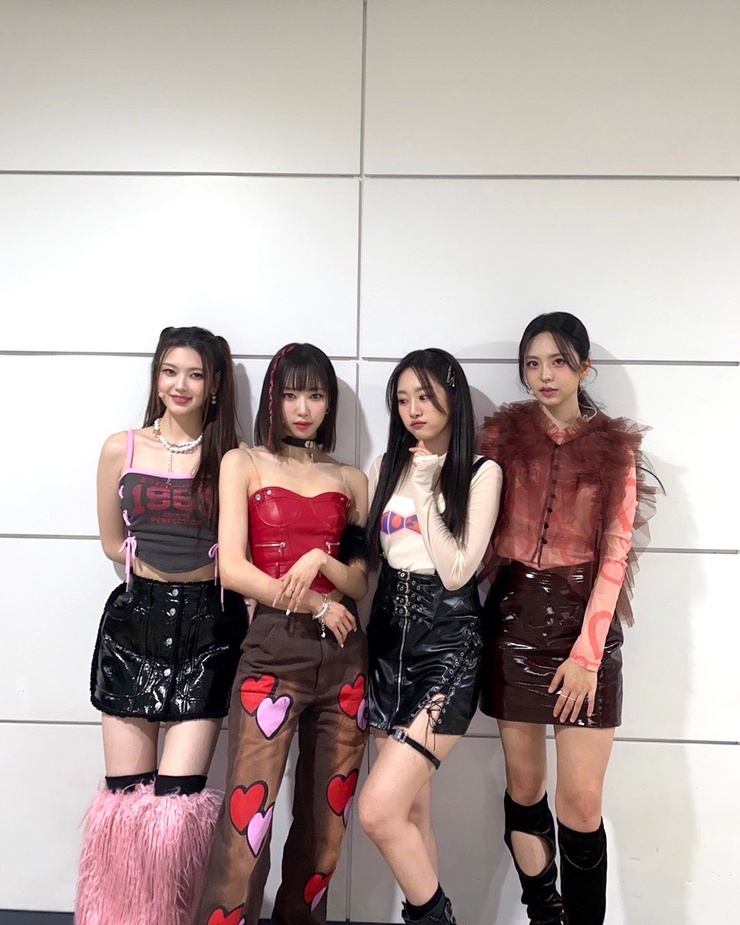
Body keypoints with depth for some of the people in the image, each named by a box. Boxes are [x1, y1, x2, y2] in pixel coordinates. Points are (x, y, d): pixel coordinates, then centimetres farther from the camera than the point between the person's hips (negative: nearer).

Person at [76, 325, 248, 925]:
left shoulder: (233, 459, 0)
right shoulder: (122, 450, 5)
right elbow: (113, 542, 10)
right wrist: (178, 569, 0)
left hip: (206, 626, -1)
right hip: (135, 620, 2)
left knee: (178, 797, -2)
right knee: (124, 792, 7)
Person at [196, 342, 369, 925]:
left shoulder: (351, 480, 12)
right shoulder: (243, 463, 5)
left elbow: (362, 584, 9)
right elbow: (233, 569, -5)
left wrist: (321, 560, -11)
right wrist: (316, 605, -9)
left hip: (345, 655, 3)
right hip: (274, 649, -3)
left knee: (326, 817, 11)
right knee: (249, 816, -6)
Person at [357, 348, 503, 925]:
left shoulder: (481, 473, -4)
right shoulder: (388, 466, 12)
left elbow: (457, 571, -12)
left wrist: (426, 493, -12)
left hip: (447, 641, -5)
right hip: (388, 633, 6)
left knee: (378, 809, -12)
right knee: (410, 808, 11)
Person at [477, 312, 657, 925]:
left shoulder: (615, 448, 3)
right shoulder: (502, 437, 6)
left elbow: (614, 556, -3)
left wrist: (585, 653, -10)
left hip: (586, 620, -1)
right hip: (514, 616, 2)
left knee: (582, 803, -2)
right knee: (524, 786, 10)